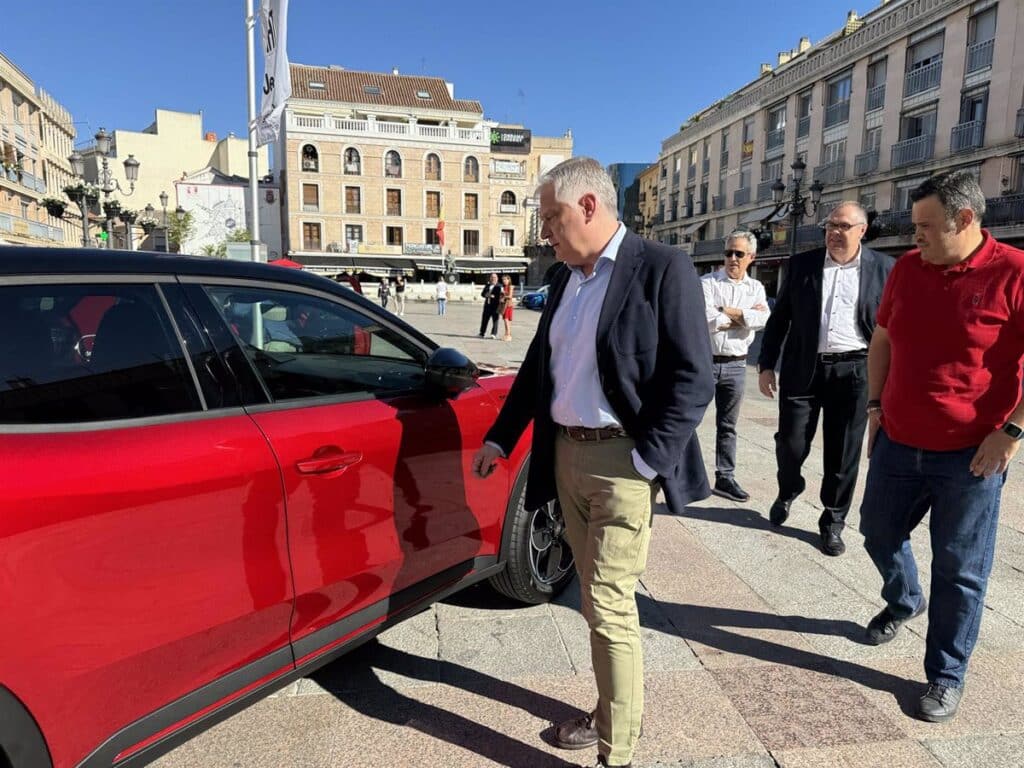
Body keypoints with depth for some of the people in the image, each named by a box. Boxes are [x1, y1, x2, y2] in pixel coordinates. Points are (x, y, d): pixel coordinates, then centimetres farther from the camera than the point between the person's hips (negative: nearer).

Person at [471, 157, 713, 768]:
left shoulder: (663, 268, -11)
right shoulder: (566, 277, 11)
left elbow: (693, 379, -15)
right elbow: (538, 366, 18)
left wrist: (645, 463, -18)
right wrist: (501, 438, 18)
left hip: (621, 459, -7)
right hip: (567, 454, 7)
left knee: (608, 604, -3)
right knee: (602, 598, 19)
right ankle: (620, 706, 39)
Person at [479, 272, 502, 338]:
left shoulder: (498, 287, -2)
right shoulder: (487, 286, 17)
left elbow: (500, 296, -10)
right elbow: (482, 293, 12)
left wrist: (493, 296, -25)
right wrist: (486, 295, -8)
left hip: (495, 306, -5)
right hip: (487, 305, 5)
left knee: (495, 320, -4)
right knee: (484, 319, 7)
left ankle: (494, 334, -2)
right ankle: (482, 333, 14)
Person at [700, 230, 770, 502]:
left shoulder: (756, 288, 9)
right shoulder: (707, 283, -3)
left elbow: (763, 319, -10)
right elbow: (706, 321, -18)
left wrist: (727, 311, -13)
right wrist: (745, 316, -8)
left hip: (736, 365, 4)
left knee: (728, 425, 12)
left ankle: (725, 478, 22)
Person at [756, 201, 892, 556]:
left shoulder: (883, 268, 2)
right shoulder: (801, 264, 5)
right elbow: (779, 318, 7)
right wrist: (766, 365, 2)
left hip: (853, 371, -1)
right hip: (803, 369, 1)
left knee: (843, 454, 6)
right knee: (790, 444, 2)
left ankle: (833, 522, 23)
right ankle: (788, 491, 34)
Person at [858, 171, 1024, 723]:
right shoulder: (907, 268, 4)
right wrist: (875, 405, 10)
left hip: (971, 455, -5)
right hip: (898, 444, 6)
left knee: (960, 570, 6)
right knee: (878, 532, 19)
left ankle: (946, 675, 22)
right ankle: (904, 600, 49)